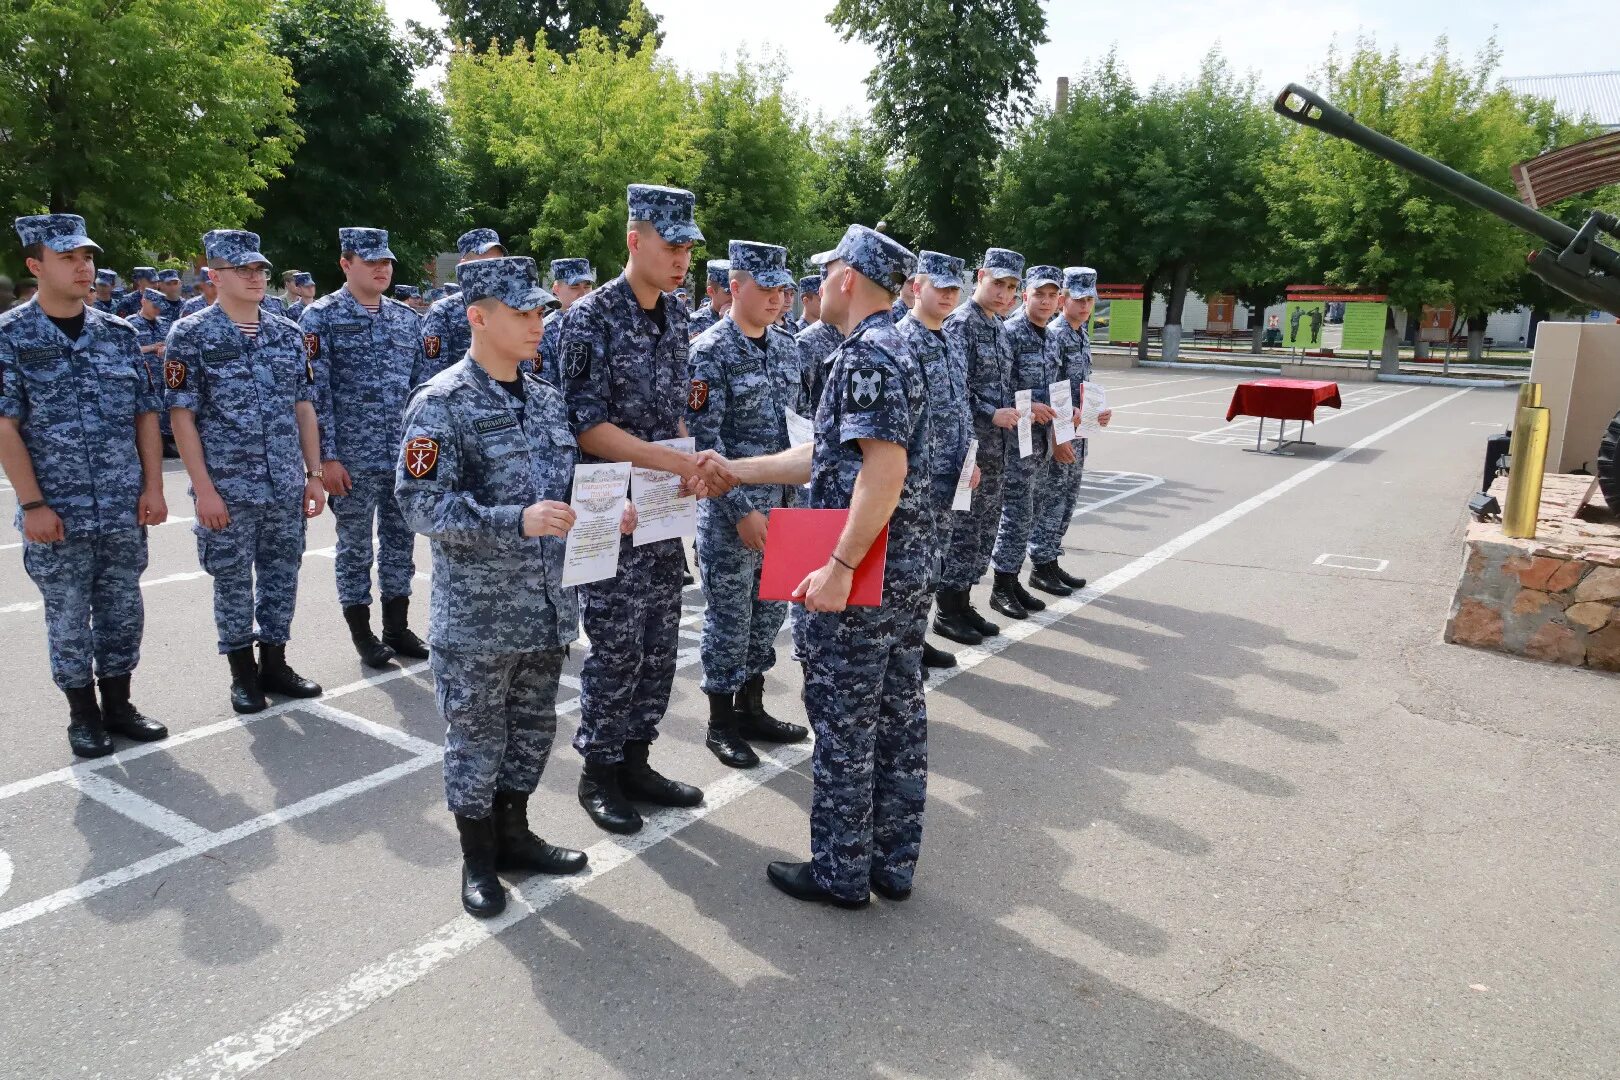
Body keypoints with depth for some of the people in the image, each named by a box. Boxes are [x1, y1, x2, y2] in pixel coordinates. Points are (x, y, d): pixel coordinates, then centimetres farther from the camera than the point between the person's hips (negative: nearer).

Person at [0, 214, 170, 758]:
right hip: (58, 511, -3)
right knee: (68, 617, 7)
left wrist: (153, 486, -1)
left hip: (124, 508, 3)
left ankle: (118, 705, 26)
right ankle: (83, 716, 22)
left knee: (122, 609, 11)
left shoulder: (118, 332, 7)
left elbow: (146, 414, 7)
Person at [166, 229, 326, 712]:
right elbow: (181, 415, -7)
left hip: (287, 486, 4)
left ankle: (274, 663, 26)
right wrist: (204, 489, -13)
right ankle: (242, 672, 22)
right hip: (228, 488, -4)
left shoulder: (287, 333, 8)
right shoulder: (190, 335, -5)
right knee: (233, 582, 7)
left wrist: (314, 474, 6)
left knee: (281, 575, 11)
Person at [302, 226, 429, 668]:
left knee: (401, 540, 11)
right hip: (353, 457, -5)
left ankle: (397, 627, 24)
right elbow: (317, 392, -9)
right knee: (356, 546, 6)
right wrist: (327, 457, -14)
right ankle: (362, 634, 18)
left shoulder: (406, 316, 10)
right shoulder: (321, 317, -5)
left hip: (406, 454, 5)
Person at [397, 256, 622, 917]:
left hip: (547, 606, 6)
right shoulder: (440, 404, -12)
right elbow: (421, 504, -18)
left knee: (533, 729, 18)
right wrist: (515, 521, -27)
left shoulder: (547, 399, 9)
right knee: (476, 736, 8)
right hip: (476, 614, -6)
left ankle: (513, 833, 37)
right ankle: (478, 857, 26)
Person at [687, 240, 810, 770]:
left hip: (781, 502, 7)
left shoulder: (786, 346, 8)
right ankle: (721, 723, 18)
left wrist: (796, 493, 6)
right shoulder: (711, 351, -13)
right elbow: (703, 439, -16)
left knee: (770, 607, 14)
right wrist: (741, 510, -19)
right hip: (730, 509, -7)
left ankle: (751, 707, 30)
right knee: (729, 614, 3)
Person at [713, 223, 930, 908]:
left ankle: (840, 873, 17)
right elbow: (824, 456, 18)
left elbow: (886, 468, -26)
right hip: (906, 570, 10)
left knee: (843, 727, 3)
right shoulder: (897, 350, 16)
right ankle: (893, 863, 26)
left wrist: (838, 566, -26)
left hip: (857, 576, -10)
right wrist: (733, 472, 19)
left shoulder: (865, 355, -16)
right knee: (899, 717, 14)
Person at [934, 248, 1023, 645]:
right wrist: (991, 415, -21)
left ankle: (963, 603, 23)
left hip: (995, 447, 9)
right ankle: (947, 612, 9)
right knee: (962, 527, -2)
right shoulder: (961, 323, -12)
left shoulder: (998, 326, 15)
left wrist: (1013, 411, 9)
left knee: (984, 525, 13)